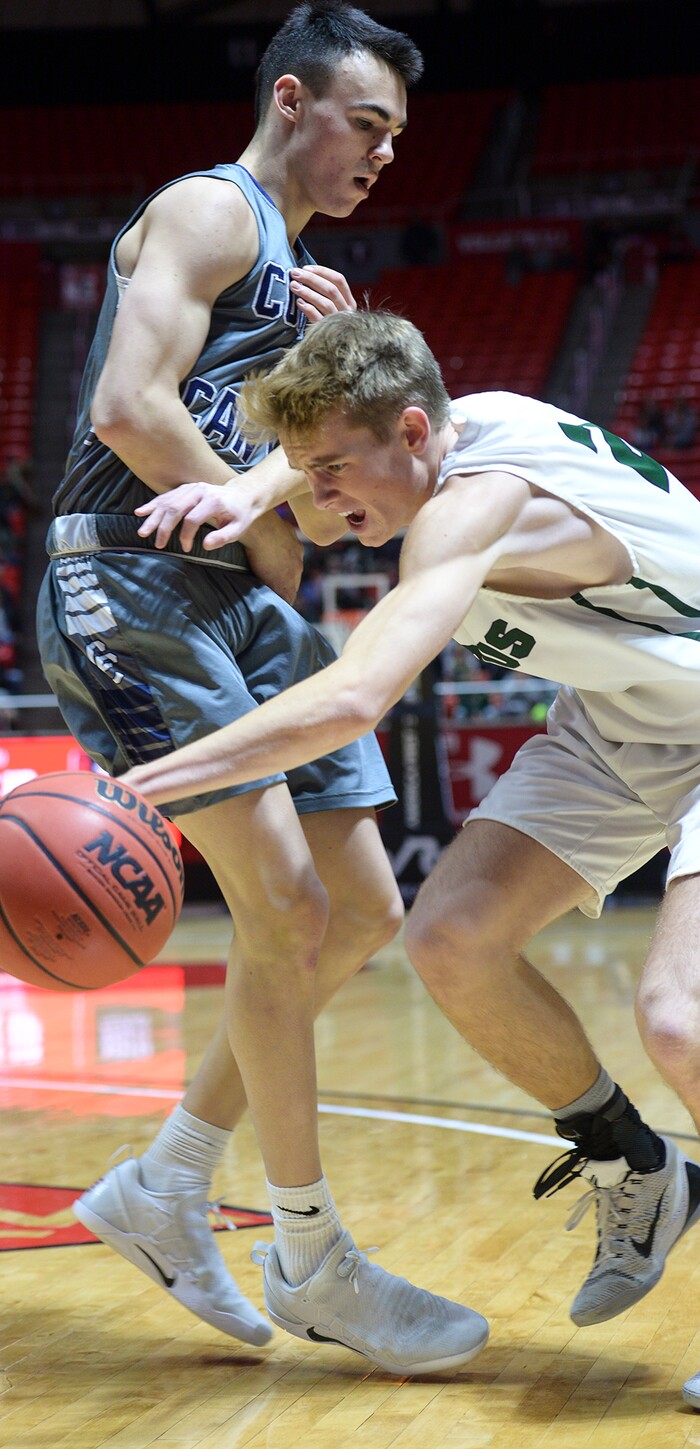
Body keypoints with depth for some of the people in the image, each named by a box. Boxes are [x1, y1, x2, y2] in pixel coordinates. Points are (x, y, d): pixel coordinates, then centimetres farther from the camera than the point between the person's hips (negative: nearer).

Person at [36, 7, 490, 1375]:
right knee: (285, 906, -14)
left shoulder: (296, 270, 25)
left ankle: (164, 1185, 16)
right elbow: (130, 407, -19)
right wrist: (269, 533, -9)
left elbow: (316, 471, 21)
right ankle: (310, 1264, -2)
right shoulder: (210, 210, -4)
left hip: (246, 599, 10)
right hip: (140, 582, -10)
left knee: (363, 913, 6)